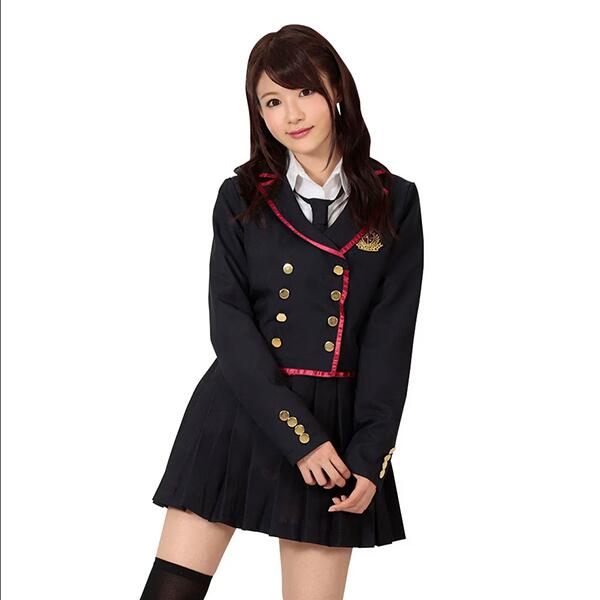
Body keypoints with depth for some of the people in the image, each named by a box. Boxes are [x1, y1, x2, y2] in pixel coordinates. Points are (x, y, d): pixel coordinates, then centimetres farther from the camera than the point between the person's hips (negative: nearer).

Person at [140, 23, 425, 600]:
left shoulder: (393, 201, 3)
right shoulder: (241, 198, 4)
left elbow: (391, 336, 0)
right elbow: (230, 326, -5)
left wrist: (370, 455, -8)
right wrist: (299, 436, -14)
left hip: (336, 426, 0)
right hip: (240, 411, 0)